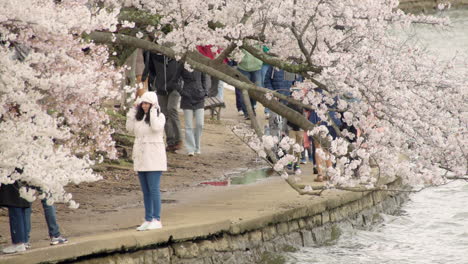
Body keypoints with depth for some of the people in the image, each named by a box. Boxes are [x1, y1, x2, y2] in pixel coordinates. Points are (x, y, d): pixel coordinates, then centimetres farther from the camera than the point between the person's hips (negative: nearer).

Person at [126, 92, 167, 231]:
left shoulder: (159, 116, -6)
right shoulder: (139, 116, 13)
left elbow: (156, 127, -23)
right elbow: (130, 128, 5)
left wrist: (153, 111, -18)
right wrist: (133, 110, 2)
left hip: (154, 157, -7)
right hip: (141, 157, 7)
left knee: (153, 189, -10)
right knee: (145, 191, 9)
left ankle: (157, 220, -8)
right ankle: (148, 220, 14)